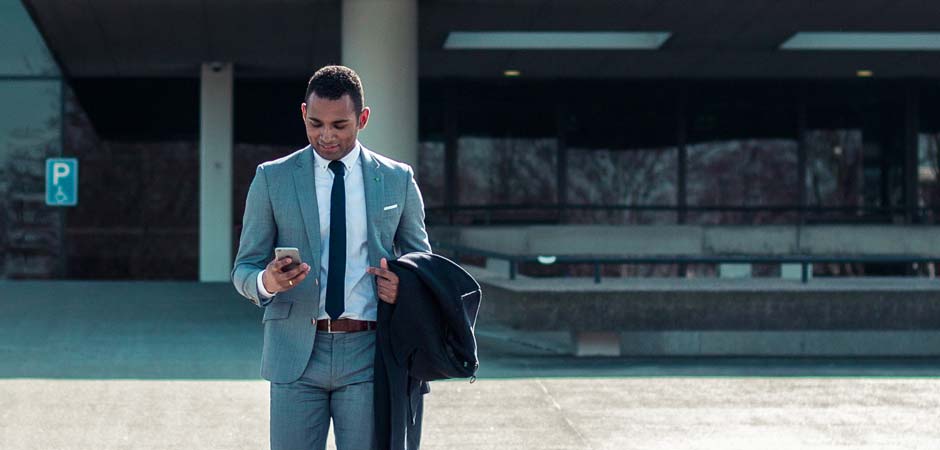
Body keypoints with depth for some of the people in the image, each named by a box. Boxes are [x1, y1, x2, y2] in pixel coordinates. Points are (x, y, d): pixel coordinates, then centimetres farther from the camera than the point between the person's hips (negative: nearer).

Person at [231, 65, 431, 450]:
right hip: (296, 353, 0)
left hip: (368, 351, 0)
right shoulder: (272, 178, 5)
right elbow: (244, 269, 6)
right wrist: (266, 281, -18)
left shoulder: (397, 179, 8)